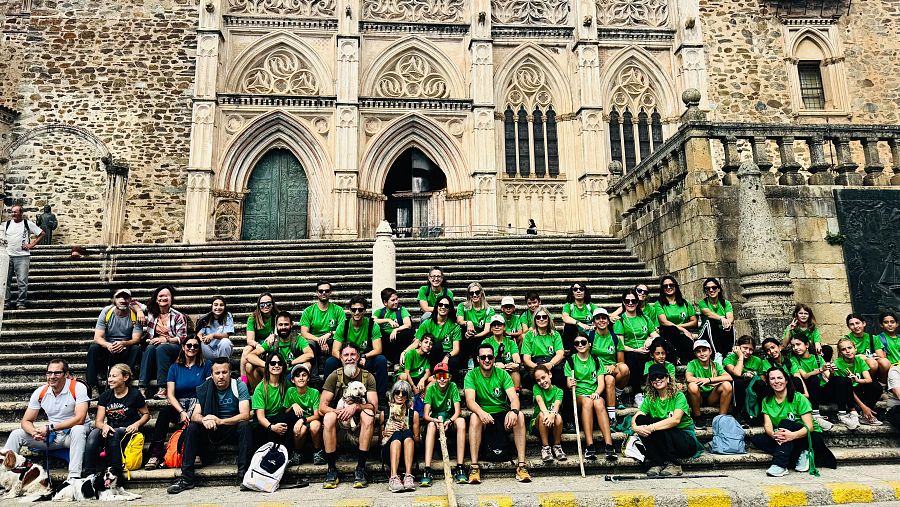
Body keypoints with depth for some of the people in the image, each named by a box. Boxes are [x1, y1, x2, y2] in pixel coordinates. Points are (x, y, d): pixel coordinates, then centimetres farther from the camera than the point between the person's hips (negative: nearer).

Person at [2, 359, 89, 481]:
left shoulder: (78, 388, -16)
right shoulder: (40, 393, -1)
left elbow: (79, 419, -24)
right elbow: (26, 421, 2)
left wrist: (50, 427, -26)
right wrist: (34, 432, -22)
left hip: (73, 434, -5)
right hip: (51, 436, 6)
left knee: (78, 429, -38)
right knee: (16, 434, -5)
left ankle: (74, 476, -40)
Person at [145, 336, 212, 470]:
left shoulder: (206, 365, 9)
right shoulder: (175, 368, 13)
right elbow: (170, 395, 4)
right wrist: (182, 412, -14)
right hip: (178, 406, 2)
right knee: (164, 411, -30)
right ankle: (155, 454, -30)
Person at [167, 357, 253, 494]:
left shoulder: (239, 386, -11)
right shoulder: (205, 388, -2)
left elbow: (245, 415, -21)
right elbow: (195, 415, -10)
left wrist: (220, 421, -35)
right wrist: (204, 420, -35)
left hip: (233, 428, -3)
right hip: (211, 431, 3)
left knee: (245, 426, -32)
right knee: (192, 427, -21)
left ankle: (243, 474, -30)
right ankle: (187, 477, -18)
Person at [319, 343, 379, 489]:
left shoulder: (367, 377, -1)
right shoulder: (334, 376, -1)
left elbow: (374, 406, -10)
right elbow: (322, 407, -8)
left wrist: (355, 407, -28)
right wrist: (339, 412, -27)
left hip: (359, 421, 0)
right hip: (339, 421, 0)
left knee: (368, 415, -31)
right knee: (328, 418, -31)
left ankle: (361, 469, -26)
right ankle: (331, 469, -23)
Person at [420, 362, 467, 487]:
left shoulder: (453, 387, -6)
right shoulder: (431, 389, -5)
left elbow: (457, 411, -13)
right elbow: (426, 415, -11)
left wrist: (449, 421, -34)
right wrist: (435, 420, -34)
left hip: (451, 421, 0)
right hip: (435, 419, 0)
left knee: (461, 421, -33)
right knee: (431, 425, -34)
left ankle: (460, 468, -33)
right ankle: (427, 470, -38)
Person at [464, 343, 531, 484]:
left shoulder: (502, 374, 0)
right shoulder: (471, 375, -4)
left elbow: (514, 398, -11)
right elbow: (470, 401, -18)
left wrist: (513, 411, -35)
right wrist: (481, 412, -41)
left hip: (503, 415, 1)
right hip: (483, 416, -1)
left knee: (519, 416, -28)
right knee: (474, 417, -34)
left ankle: (521, 465, -25)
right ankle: (474, 467, -30)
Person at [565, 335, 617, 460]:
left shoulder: (596, 360, 15)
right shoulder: (571, 360, 10)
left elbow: (601, 382, 4)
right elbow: (569, 383, 0)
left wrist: (597, 393, -18)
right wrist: (570, 384, -25)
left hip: (595, 394, 1)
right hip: (579, 394, -1)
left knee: (599, 403, -34)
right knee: (587, 401, -36)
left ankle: (609, 446, -42)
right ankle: (590, 446, -42)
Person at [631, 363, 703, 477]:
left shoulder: (678, 396, -8)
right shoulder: (650, 399, 6)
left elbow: (676, 420, -26)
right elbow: (635, 418, -6)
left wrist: (651, 427, -35)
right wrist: (635, 427, -31)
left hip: (686, 440, -5)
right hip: (664, 441, 5)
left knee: (658, 425, -31)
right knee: (641, 420, -19)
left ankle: (672, 464, -15)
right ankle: (656, 463, -17)